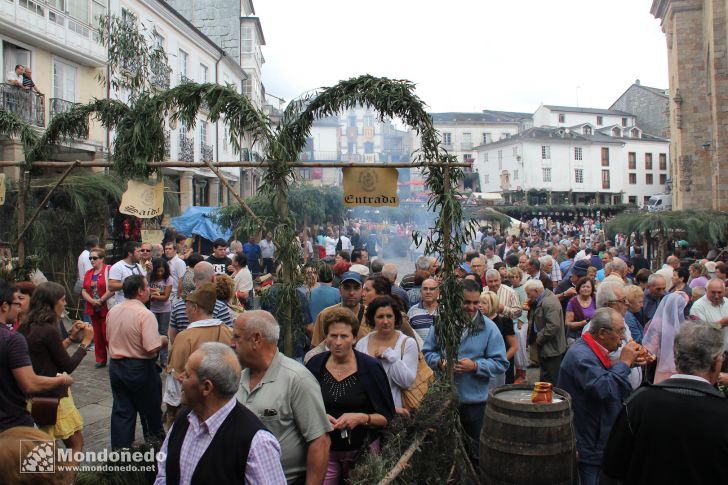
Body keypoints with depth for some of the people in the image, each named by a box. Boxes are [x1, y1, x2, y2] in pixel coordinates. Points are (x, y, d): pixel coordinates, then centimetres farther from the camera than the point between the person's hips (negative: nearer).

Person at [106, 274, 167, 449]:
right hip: (140, 368, -6)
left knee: (121, 412, 13)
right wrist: (162, 340, -7)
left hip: (115, 366, 6)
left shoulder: (113, 311, 2)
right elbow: (152, 348, -27)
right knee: (151, 412, 12)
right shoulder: (145, 315, -22)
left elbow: (109, 339, 14)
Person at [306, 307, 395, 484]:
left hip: (362, 450, -1)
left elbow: (387, 418, -4)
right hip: (324, 450, 1)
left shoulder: (371, 367, -8)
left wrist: (362, 418, -21)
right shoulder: (315, 365, -2)